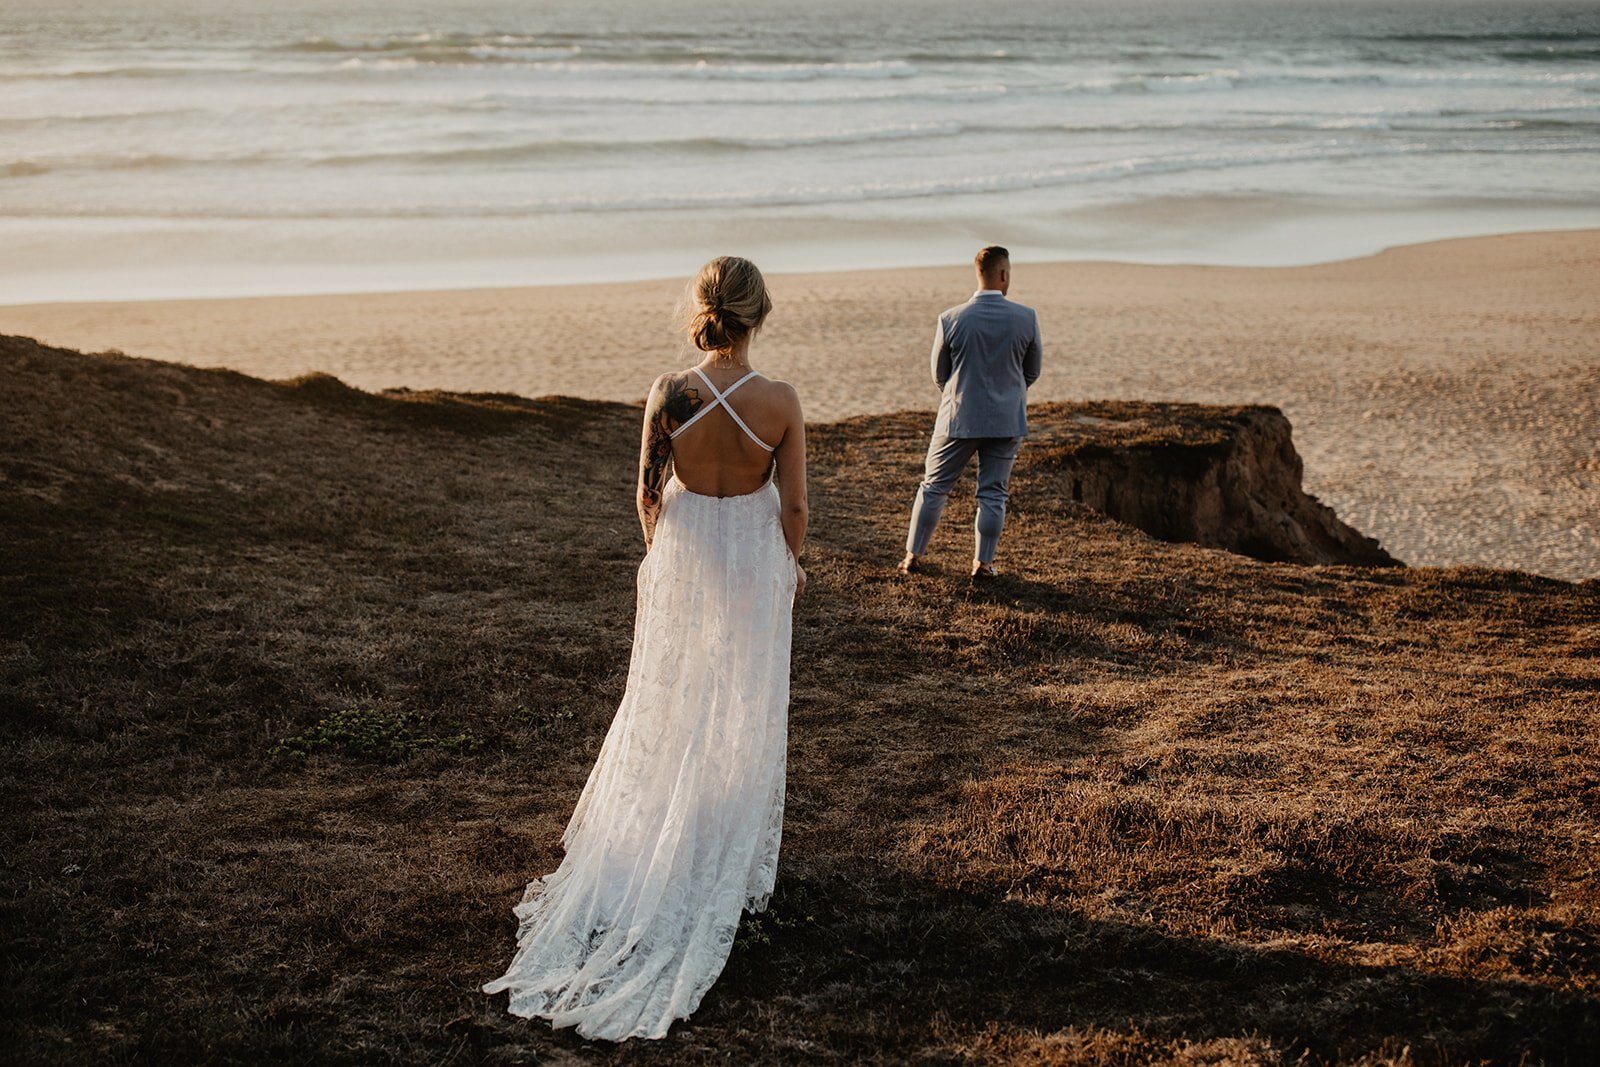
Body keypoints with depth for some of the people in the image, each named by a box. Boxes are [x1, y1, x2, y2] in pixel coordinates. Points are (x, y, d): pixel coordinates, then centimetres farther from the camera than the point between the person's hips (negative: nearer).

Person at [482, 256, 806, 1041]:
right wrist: (790, 565, 10)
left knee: (667, 706, 16)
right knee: (743, 712, 12)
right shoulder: (779, 402, -17)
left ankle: (652, 850, 24)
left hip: (681, 559, 1)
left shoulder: (668, 394, -14)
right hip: (754, 563, -1)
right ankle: (734, 864, 23)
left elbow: (647, 492, -4)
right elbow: (793, 505, -9)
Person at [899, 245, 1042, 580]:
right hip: (1007, 420, 0)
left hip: (958, 418, 0)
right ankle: (983, 563, 13)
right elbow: (1032, 371, 5)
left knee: (934, 487, 12)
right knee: (993, 493, 10)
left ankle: (913, 555, 18)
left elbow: (939, 375, 1)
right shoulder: (1026, 318, -9)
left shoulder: (950, 319, -11)